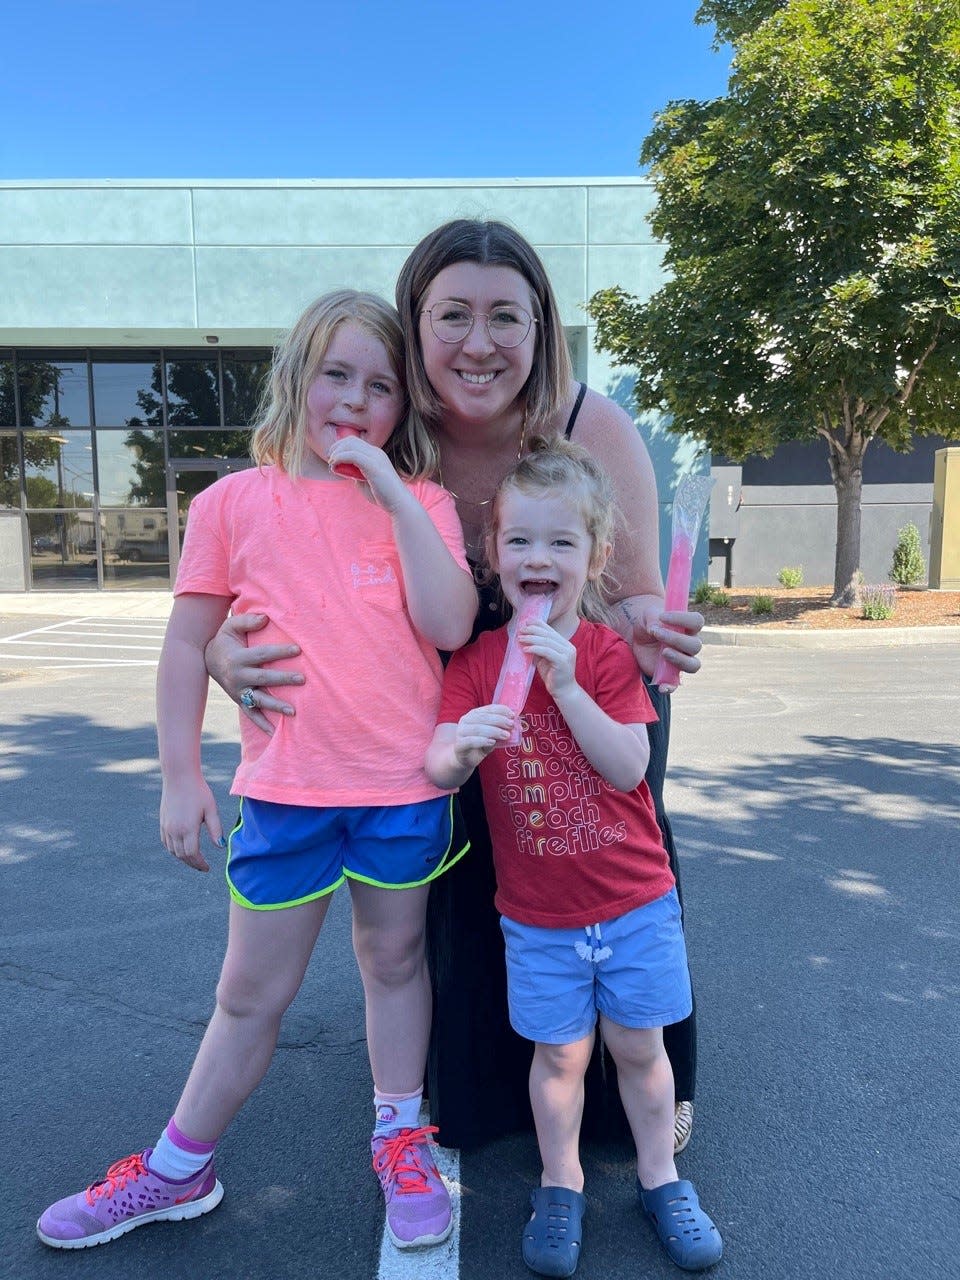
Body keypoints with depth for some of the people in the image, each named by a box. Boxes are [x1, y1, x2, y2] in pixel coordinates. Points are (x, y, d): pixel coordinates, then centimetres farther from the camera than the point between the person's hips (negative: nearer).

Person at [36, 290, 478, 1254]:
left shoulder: (420, 504, 2)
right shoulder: (235, 501, 0)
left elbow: (450, 626, -13)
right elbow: (188, 642, 2)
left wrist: (392, 492, -15)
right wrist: (180, 776, 0)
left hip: (405, 784, 1)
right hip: (284, 788, 0)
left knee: (394, 961, 18)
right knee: (251, 993, 13)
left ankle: (399, 1140, 41)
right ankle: (177, 1172, 37)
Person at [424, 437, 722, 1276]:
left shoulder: (609, 654, -8)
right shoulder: (475, 661, -5)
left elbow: (628, 768, -17)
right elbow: (437, 770, -13)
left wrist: (566, 685, -28)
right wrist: (460, 747, -36)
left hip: (634, 901, 0)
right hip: (536, 913, 0)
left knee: (638, 1044, 14)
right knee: (560, 1051, 12)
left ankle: (661, 1178, 38)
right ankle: (561, 1185, 37)